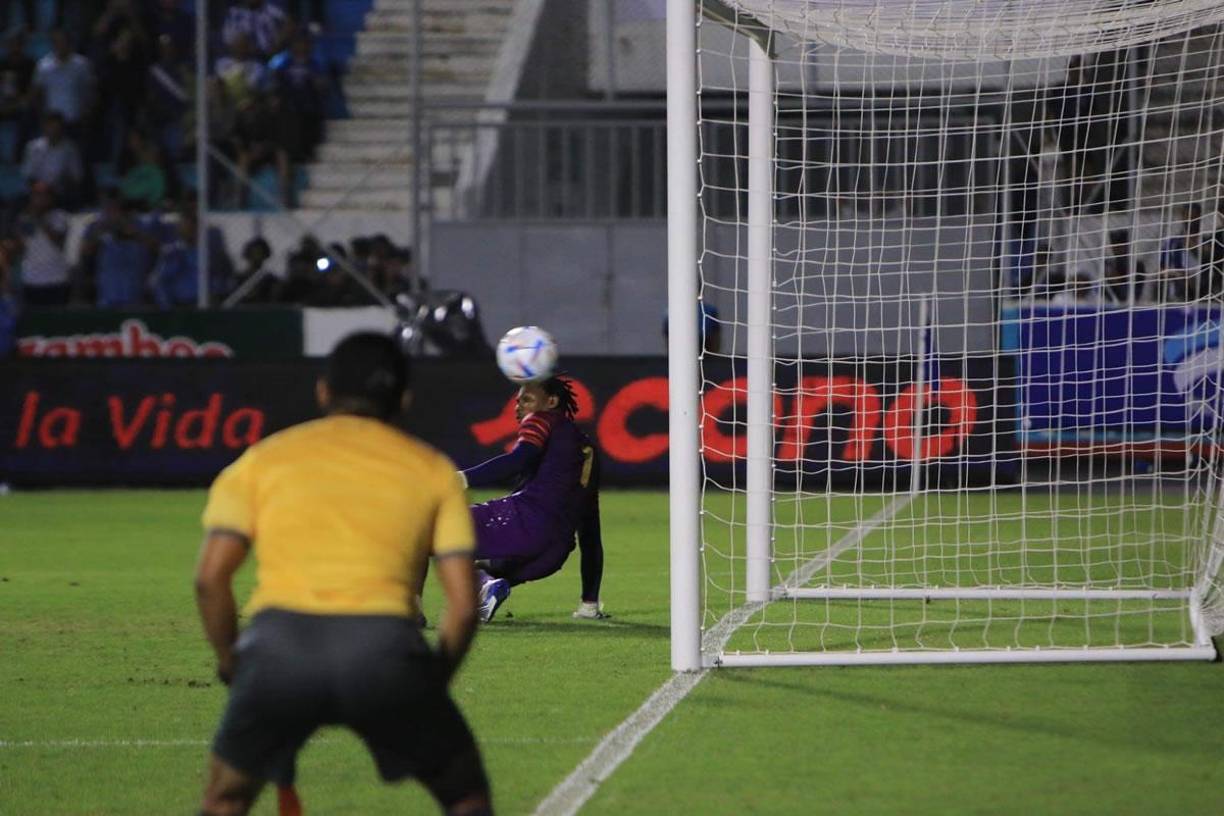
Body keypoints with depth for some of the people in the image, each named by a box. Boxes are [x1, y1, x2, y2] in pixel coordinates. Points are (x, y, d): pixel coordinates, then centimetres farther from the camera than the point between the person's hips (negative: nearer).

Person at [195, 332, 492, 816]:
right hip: (386, 648, -1)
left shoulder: (263, 459, 20)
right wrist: (427, 692, 24)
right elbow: (463, 603, 12)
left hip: (279, 643, 1)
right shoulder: (431, 469, 20)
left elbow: (210, 577, 9)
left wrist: (231, 664, 21)